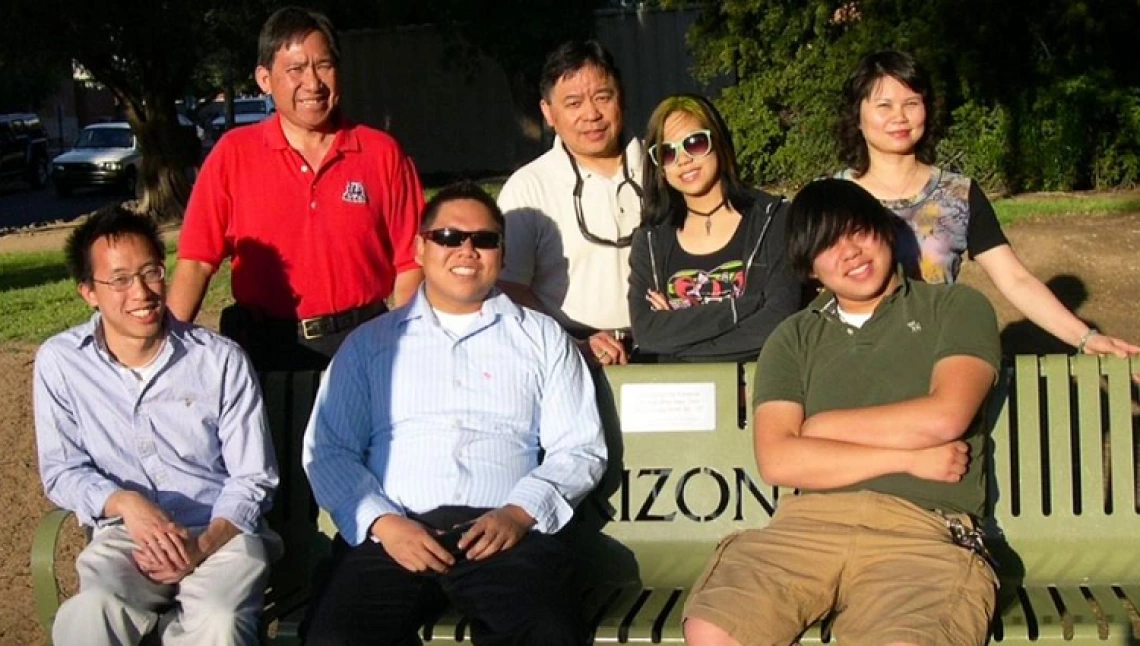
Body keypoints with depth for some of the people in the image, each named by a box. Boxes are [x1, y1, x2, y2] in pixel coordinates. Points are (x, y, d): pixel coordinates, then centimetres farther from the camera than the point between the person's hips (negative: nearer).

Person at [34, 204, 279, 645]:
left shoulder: (222, 360, -2)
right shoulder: (59, 362, 0)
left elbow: (253, 478, 2)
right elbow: (61, 471, 5)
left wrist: (204, 544, -15)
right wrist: (126, 503, -15)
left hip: (222, 532, 0)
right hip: (125, 534, 1)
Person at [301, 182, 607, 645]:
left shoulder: (543, 338, 19)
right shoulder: (370, 342, 19)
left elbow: (579, 449, 11)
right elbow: (328, 451, 10)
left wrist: (521, 512, -7)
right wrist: (383, 521, -8)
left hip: (507, 533, -1)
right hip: (391, 534, 1)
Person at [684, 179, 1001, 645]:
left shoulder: (957, 308, 15)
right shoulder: (793, 339, 20)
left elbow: (944, 417, -4)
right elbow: (777, 460, 4)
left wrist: (821, 425, 6)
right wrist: (908, 457, -2)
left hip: (923, 531, -2)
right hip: (807, 523, 3)